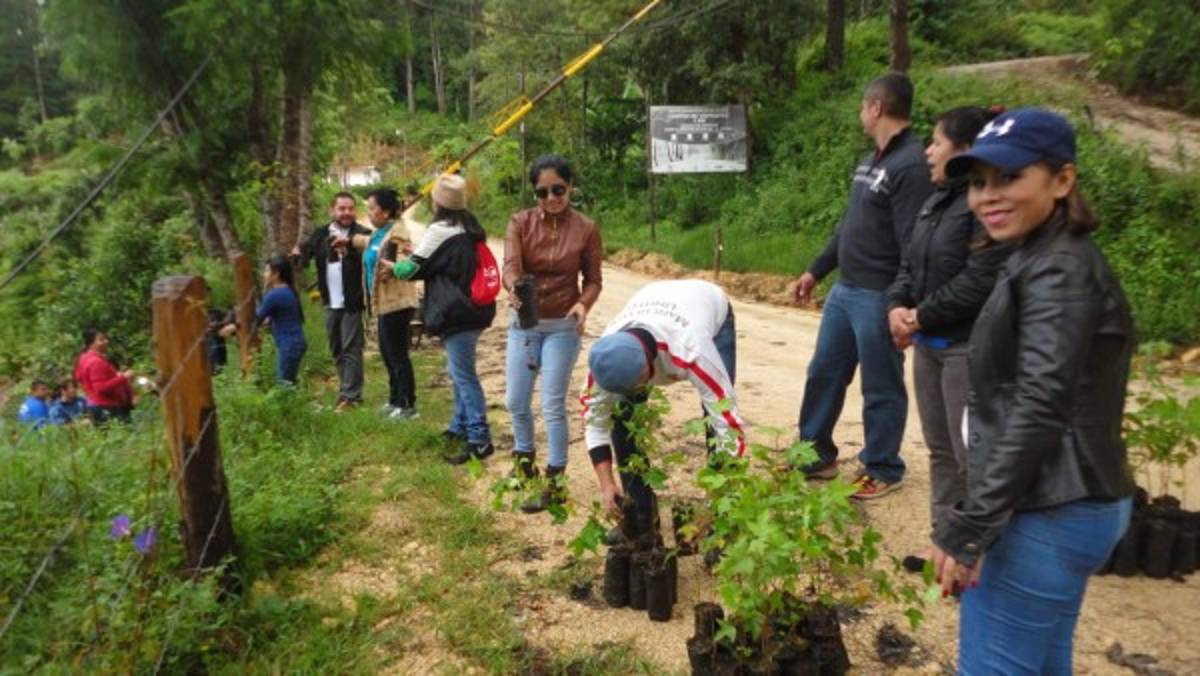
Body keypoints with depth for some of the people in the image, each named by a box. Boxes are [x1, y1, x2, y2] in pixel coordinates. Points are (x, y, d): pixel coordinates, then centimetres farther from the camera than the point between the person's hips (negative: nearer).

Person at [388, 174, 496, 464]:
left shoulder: (440, 230, -13)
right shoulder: (469, 228, 13)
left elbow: (413, 268, -6)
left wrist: (392, 265, 13)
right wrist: (415, 251, 23)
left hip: (457, 313, -10)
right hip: (473, 309, 10)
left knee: (463, 376, -8)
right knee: (460, 372, 20)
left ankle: (479, 440, -7)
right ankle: (460, 427, 30)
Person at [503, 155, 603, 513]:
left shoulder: (586, 229, -8)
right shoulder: (520, 222, -5)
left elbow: (593, 280, -3)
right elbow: (510, 266, -18)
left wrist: (583, 304, -24)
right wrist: (514, 288, -40)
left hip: (562, 326, -3)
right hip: (522, 322, 3)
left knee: (553, 405, -3)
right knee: (515, 401, 12)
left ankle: (555, 484, 11)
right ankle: (524, 459, 38)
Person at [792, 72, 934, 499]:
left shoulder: (911, 166, -18)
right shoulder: (873, 160, 13)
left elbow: (914, 246, -22)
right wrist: (816, 271, 22)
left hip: (879, 298, -9)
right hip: (844, 291, 9)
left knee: (881, 389, 5)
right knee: (823, 374, 16)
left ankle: (882, 471, 22)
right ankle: (816, 456, 30)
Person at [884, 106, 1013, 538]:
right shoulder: (937, 201, 13)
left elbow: (980, 281, -24)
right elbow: (910, 264, 16)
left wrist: (922, 316, -14)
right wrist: (898, 306, -3)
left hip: (970, 348, -10)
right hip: (929, 343, 10)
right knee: (940, 449, 18)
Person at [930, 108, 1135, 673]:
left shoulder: (1058, 271, -16)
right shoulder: (1043, 261, 15)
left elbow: (1038, 412, -24)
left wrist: (967, 529, -22)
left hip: (1046, 515, -10)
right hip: (1067, 506, 10)